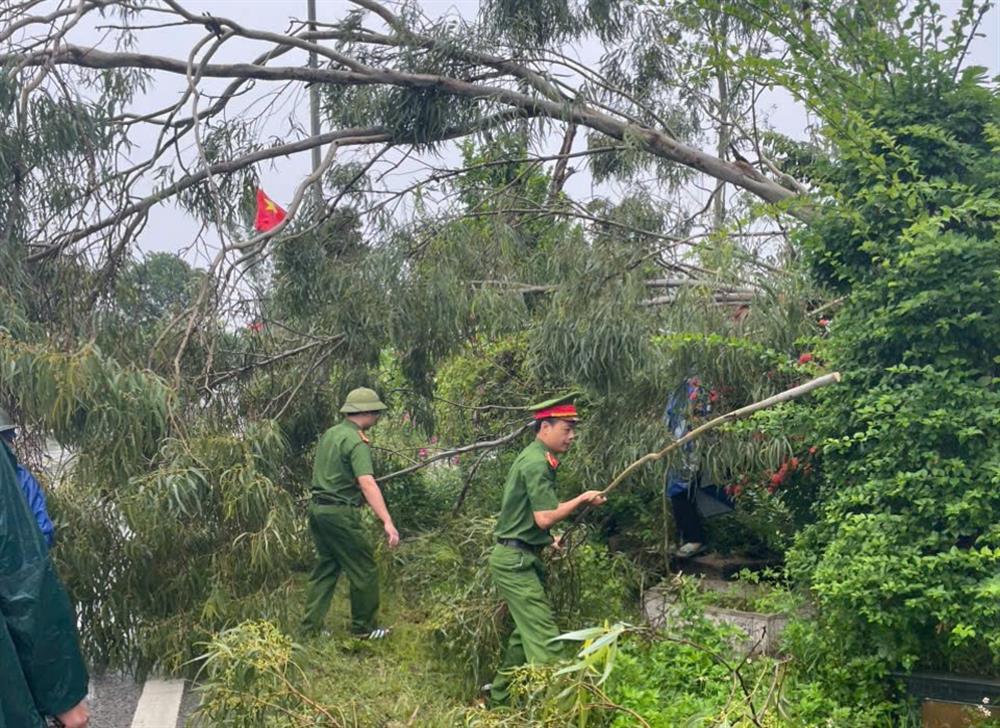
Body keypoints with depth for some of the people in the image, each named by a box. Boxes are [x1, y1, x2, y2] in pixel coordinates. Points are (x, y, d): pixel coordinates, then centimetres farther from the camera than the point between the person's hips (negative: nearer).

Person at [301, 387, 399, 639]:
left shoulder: (329, 434, 11)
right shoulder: (356, 441, -17)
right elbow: (367, 482, -29)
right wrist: (387, 521, -35)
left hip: (317, 508, 9)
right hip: (340, 513, -9)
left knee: (326, 568, 16)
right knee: (364, 570, 4)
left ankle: (311, 626, 17)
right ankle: (364, 628, 14)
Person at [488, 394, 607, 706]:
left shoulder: (535, 458, 14)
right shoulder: (537, 463, -18)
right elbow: (545, 517, -23)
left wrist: (546, 538, 15)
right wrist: (583, 499, -14)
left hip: (519, 557, 10)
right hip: (516, 561, -10)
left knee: (527, 631, 16)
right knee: (543, 635, -11)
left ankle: (499, 696, 26)